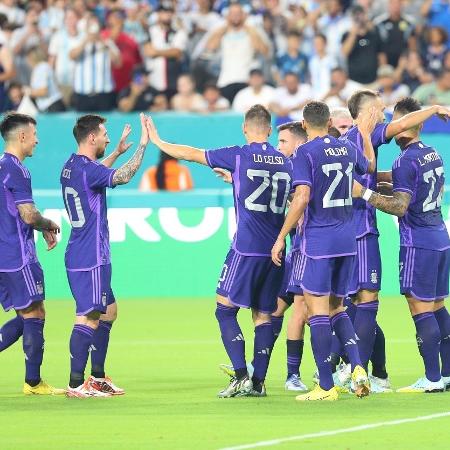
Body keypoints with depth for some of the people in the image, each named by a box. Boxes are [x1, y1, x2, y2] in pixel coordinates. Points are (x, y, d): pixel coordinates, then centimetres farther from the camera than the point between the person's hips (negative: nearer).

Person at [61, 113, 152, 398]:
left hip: (79, 255, 11)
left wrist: (117, 153, 38)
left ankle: (98, 378, 21)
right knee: (89, 318, -9)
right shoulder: (87, 169, -18)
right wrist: (143, 144, -24)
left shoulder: (71, 167, 13)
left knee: (108, 310, 18)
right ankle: (76, 384, -10)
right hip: (90, 259, -11)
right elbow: (123, 176, -32)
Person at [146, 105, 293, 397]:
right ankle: (259, 381, 5)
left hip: (246, 249, -5)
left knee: (225, 310, 3)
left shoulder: (239, 156, -5)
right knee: (264, 314, 10)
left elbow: (191, 154, 5)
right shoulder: (286, 162, 8)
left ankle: (241, 376, -8)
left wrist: (157, 141, 20)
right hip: (275, 250, 5)